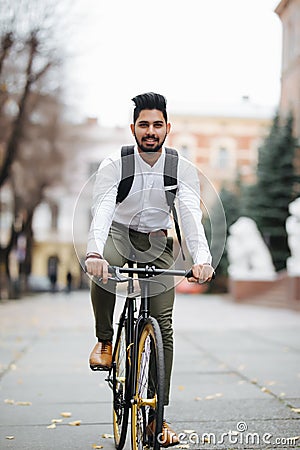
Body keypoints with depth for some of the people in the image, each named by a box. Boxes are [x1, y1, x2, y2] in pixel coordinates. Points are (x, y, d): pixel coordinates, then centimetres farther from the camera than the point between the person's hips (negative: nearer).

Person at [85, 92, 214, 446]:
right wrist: (94, 253, -49)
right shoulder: (114, 165, -15)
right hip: (119, 236, -1)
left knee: (163, 323, -9)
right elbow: (102, 210, -30)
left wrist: (201, 258, -45)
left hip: (157, 246, 1)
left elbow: (191, 215, -26)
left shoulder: (183, 170, -11)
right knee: (102, 270, -37)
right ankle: (105, 341, -11)